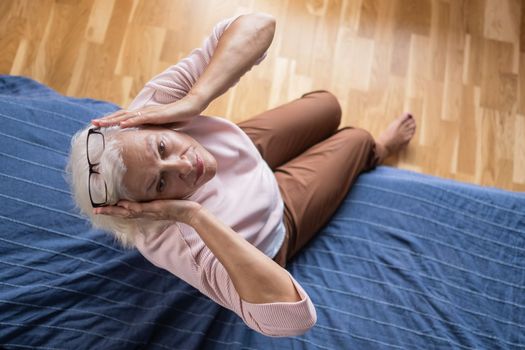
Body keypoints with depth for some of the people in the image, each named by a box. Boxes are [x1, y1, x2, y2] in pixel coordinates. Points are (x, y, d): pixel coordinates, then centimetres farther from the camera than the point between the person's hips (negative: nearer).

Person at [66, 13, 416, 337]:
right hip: (273, 225, -3)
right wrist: (193, 216, -55)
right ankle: (377, 151, 58)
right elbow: (291, 317, -54)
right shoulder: (174, 244, -45)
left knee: (328, 104, 21)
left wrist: (192, 100, -49)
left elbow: (258, 24, -35)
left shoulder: (152, 105, -35)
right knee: (357, 139, 14)